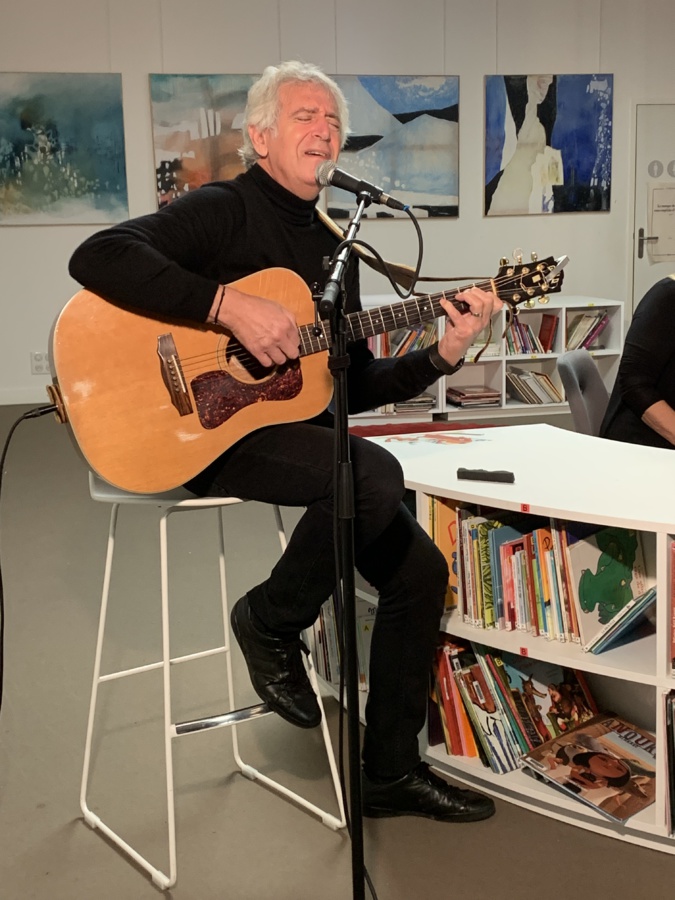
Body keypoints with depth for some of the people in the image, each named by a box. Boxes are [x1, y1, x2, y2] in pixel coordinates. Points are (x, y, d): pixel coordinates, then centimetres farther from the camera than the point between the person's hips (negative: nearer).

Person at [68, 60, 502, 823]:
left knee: (419, 570, 0)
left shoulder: (332, 246, 16)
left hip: (300, 433, 8)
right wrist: (230, 306, -28)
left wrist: (440, 357, 0)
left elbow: (354, 386, 15)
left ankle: (390, 772, 15)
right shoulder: (226, 210, -7)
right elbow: (98, 257, -24)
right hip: (211, 429, -8)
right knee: (376, 475, -32)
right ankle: (271, 623, -4)